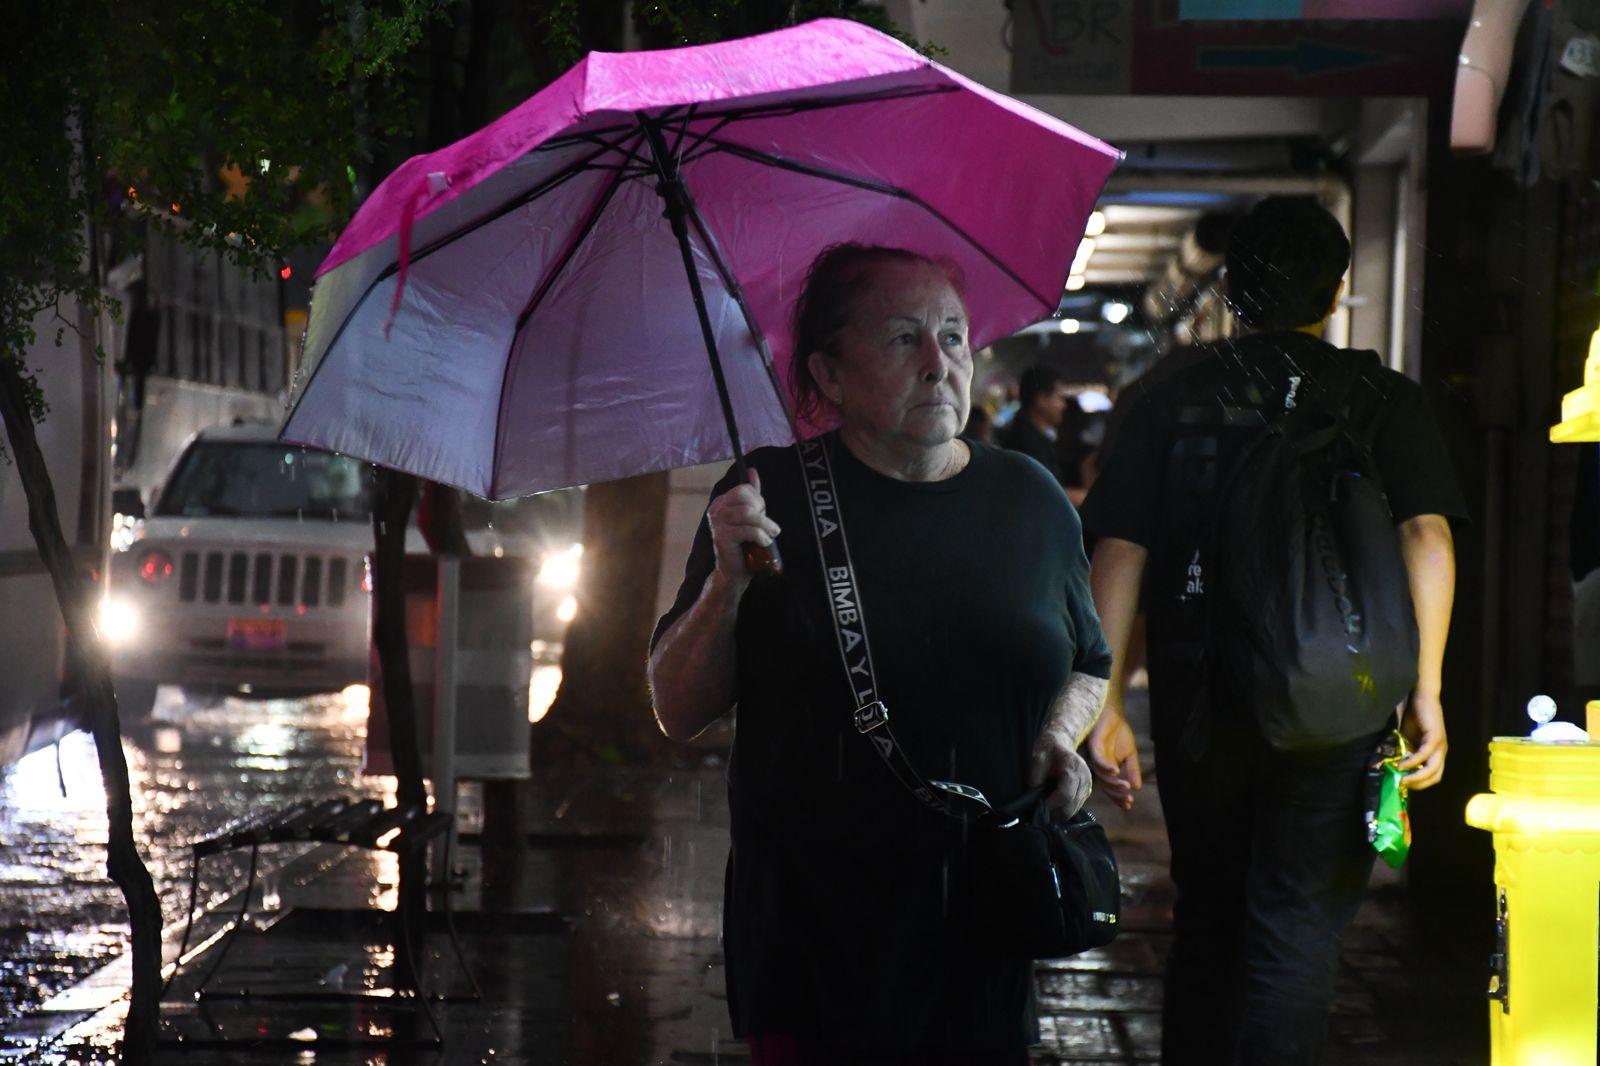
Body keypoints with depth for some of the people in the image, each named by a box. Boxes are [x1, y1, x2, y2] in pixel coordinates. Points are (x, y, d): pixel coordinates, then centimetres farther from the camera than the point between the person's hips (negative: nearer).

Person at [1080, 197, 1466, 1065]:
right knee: (1296, 930, 1)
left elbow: (1119, 552, -2)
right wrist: (1426, 691, -11)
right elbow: (1426, 535, -12)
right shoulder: (1384, 401, 0)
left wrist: (1105, 705, -2)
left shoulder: (1172, 399, 4)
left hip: (1195, 701, 2)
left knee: (1206, 920, 18)